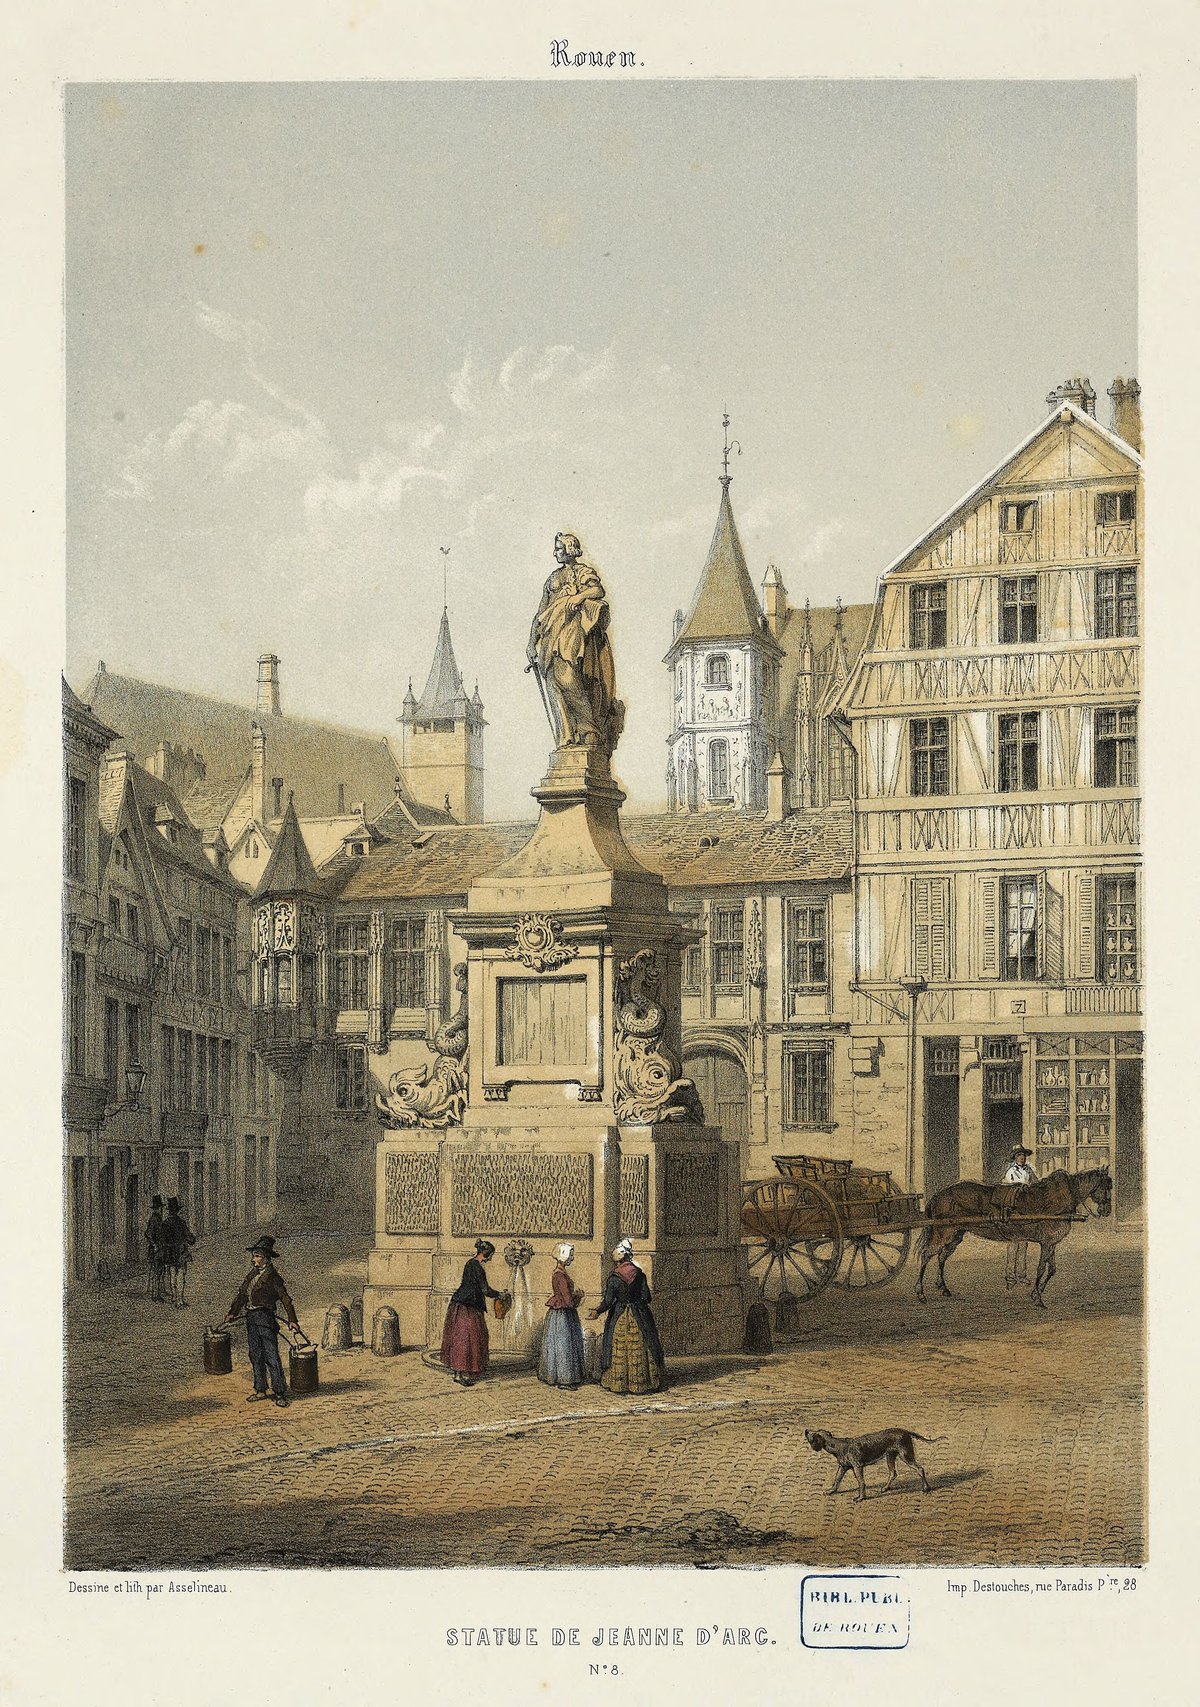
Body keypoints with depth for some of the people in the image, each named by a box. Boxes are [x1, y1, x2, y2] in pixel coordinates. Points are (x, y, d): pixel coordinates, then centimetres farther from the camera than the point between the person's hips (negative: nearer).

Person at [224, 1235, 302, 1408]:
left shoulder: (272, 1276, -9)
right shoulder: (252, 1274, 13)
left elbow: (285, 1298, -13)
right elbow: (242, 1294, 18)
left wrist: (292, 1320, -20)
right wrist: (233, 1312, 7)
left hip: (265, 1318, -8)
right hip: (251, 1318, 8)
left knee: (271, 1357, -6)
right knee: (255, 1356, 13)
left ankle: (279, 1392, -1)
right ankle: (260, 1390, 23)